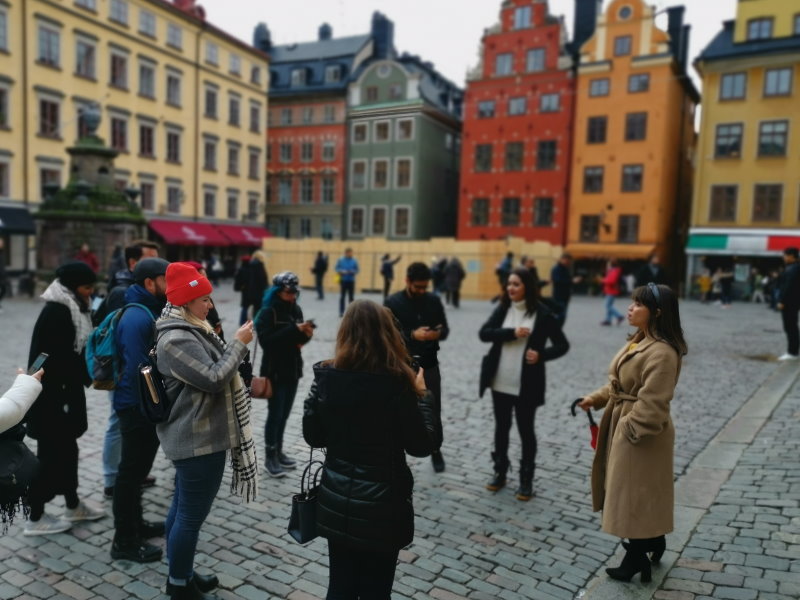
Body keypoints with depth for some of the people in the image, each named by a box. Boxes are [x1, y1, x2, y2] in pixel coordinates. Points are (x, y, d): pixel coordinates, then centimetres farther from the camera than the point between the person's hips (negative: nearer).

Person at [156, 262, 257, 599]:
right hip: (199, 440, -11)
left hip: (191, 435, 11)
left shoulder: (187, 330, 10)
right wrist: (239, 343, -18)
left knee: (183, 508, 21)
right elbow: (213, 378, -25)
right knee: (192, 515, 2)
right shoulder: (177, 339, -23)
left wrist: (232, 345, 8)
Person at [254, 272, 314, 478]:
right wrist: (294, 330, -29)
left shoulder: (296, 310, 6)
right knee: (275, 414, 1)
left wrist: (305, 334, -10)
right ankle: (270, 457, 14)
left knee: (284, 414, 14)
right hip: (275, 372, -6)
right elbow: (266, 341, -24)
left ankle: (278, 451, 28)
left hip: (292, 370, 6)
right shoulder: (268, 312, -12)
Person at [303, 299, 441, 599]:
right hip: (382, 506, -3)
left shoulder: (326, 377, -8)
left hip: (336, 502, 3)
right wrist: (422, 394, -1)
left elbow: (313, 437, 1)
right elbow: (422, 445, -12)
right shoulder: (396, 383, -20)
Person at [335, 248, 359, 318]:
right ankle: (341, 311, 6)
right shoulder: (340, 260, -1)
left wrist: (353, 272, -18)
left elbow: (357, 270, 2)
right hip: (343, 280, -1)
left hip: (351, 281, 1)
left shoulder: (354, 261, -1)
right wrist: (342, 271, -17)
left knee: (351, 297, 4)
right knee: (342, 297, 0)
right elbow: (337, 268, 1)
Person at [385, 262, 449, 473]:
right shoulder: (392, 302, -7)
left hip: (429, 365, 2)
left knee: (433, 411, 12)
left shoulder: (434, 300, 1)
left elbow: (446, 329, 6)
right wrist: (412, 335, -26)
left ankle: (436, 450, 33)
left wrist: (438, 333, -18)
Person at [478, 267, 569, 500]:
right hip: (500, 382, 4)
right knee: (501, 427, 16)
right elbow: (484, 333, -9)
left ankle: (526, 480, 24)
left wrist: (541, 355, -21)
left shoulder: (543, 314, -8)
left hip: (526, 385, -3)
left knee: (526, 431, 9)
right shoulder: (502, 309, 1)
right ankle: (499, 472, 32)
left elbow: (562, 345, -4)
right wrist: (512, 332, -22)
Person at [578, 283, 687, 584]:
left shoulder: (661, 352, -25)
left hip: (641, 432, -10)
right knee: (636, 495, 24)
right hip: (624, 426, 10)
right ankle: (653, 543, 43)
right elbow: (620, 383, 14)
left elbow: (651, 405, -26)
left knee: (635, 496, 6)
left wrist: (627, 429, -19)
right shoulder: (639, 341, 7)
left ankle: (637, 558, 24)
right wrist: (596, 398, 2)